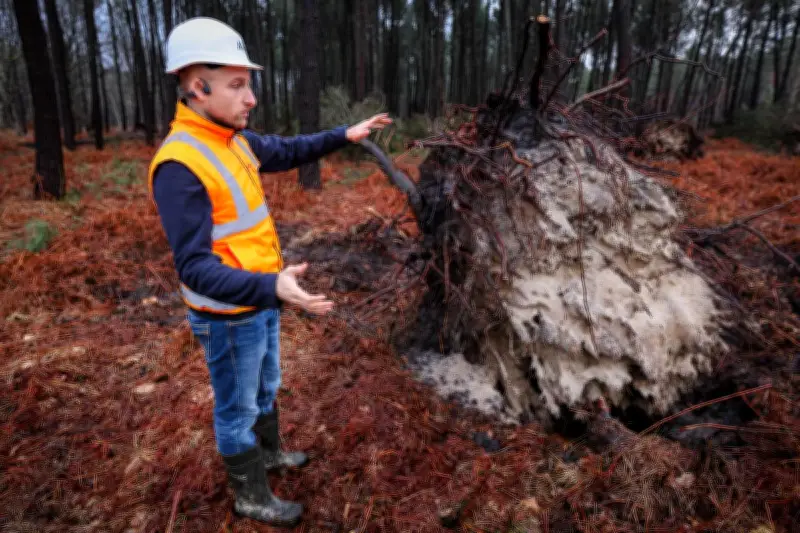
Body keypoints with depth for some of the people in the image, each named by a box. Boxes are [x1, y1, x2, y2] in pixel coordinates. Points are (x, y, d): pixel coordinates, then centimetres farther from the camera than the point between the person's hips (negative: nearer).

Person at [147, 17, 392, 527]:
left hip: (260, 300, 8)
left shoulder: (234, 139, 0)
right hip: (230, 315, -8)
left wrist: (343, 135, 13)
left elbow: (288, 151, 20)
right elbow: (196, 268, -30)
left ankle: (269, 451, 52)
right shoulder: (180, 165, -27)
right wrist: (272, 288, -44)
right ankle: (252, 495, 35)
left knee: (266, 388, 27)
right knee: (238, 408, 13)